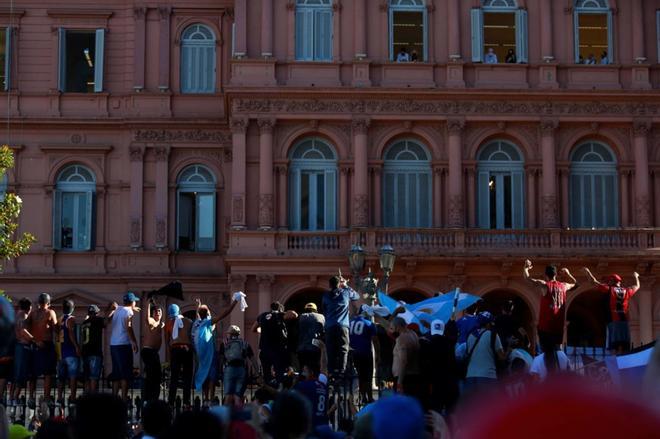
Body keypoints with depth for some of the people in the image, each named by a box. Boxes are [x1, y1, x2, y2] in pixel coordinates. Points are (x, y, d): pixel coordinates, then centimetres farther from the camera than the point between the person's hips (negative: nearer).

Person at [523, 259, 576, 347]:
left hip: (545, 324, -4)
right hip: (558, 325, 4)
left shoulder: (544, 285, -5)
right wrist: (568, 274, 39)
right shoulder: (563, 286, 8)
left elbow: (527, 277, -2)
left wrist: (526, 268, 15)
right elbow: (575, 284, 29)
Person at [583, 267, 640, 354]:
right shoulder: (627, 291, 13)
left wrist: (587, 272, 22)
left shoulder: (609, 290, 2)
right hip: (624, 321, 4)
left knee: (615, 346, -9)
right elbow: (637, 286, 34)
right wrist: (636, 277, 54)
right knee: (624, 348, 2)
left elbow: (594, 282, 7)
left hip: (613, 321, -4)